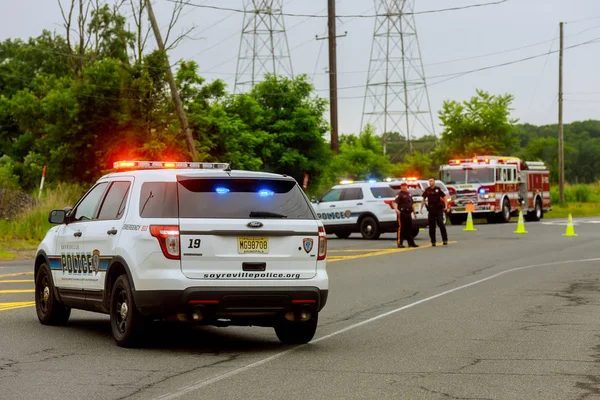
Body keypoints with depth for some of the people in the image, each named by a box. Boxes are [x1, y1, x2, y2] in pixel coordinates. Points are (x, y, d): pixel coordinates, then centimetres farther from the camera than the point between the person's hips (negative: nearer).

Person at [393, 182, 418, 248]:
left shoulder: (409, 194, 19)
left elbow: (412, 204, 29)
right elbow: (395, 202, -22)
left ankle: (411, 242, 20)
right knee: (401, 228, -9)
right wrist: (396, 209, -40)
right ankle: (400, 243, -8)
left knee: (409, 228, 12)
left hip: (408, 213, 8)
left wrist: (414, 212, 27)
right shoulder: (399, 195, -7)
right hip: (402, 213, -8)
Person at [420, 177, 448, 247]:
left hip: (438, 209, -3)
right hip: (431, 210, 3)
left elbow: (444, 197, 2)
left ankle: (445, 240, -5)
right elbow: (423, 199, 13)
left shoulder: (438, 189, 0)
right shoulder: (427, 190, 7)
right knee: (431, 226, 3)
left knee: (441, 224, -9)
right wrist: (421, 208, 8)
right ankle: (433, 242, 8)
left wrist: (445, 206, -8)